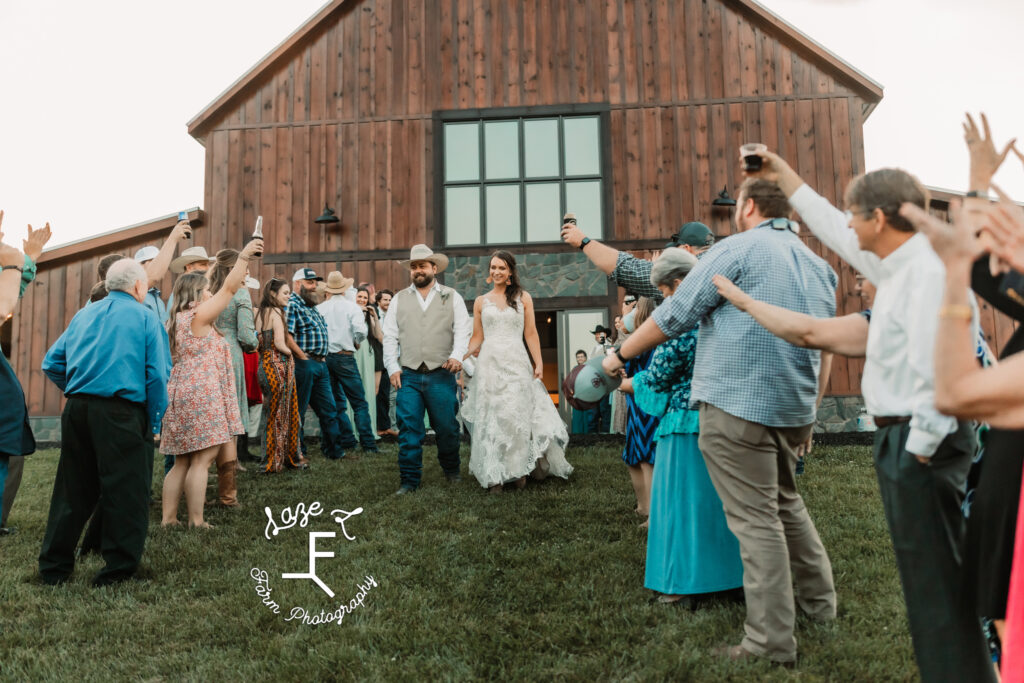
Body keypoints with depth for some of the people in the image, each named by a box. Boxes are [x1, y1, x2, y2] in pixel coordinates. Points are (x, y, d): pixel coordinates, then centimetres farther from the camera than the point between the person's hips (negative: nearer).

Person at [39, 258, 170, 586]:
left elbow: (52, 363, 13)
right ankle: (119, 567, 8)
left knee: (73, 488, 15)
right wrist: (153, 424, 0)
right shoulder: (145, 317, 0)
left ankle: (54, 566, 24)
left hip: (76, 410, 6)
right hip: (121, 412, -6)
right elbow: (157, 375, -8)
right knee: (125, 489, 3)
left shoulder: (83, 315, 15)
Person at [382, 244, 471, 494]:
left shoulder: (452, 297, 10)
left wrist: (456, 356, -15)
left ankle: (452, 471, 28)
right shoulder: (399, 299, 14)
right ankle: (409, 481, 7)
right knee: (409, 430, -3)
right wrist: (393, 367, 1)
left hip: (441, 375, -1)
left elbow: (462, 331, 2)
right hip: (408, 375, 1)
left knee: (447, 428, 6)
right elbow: (390, 336, 11)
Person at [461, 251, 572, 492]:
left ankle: (520, 471, 8)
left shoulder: (523, 298, 9)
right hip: (489, 365, 1)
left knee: (517, 416, -5)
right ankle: (494, 477, 3)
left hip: (517, 364, -1)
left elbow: (531, 334, 5)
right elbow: (477, 338, 11)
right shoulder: (481, 302, 12)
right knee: (491, 418, -1)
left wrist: (539, 364, -4)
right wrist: (460, 357, -5)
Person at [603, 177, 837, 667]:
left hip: (737, 405, -8)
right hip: (793, 407, 8)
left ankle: (772, 643, 6)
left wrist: (621, 355, 4)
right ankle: (819, 601, 36)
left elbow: (673, 316, -8)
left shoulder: (737, 249, -8)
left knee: (756, 519, -2)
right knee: (785, 502, 25)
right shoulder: (818, 265, 16)